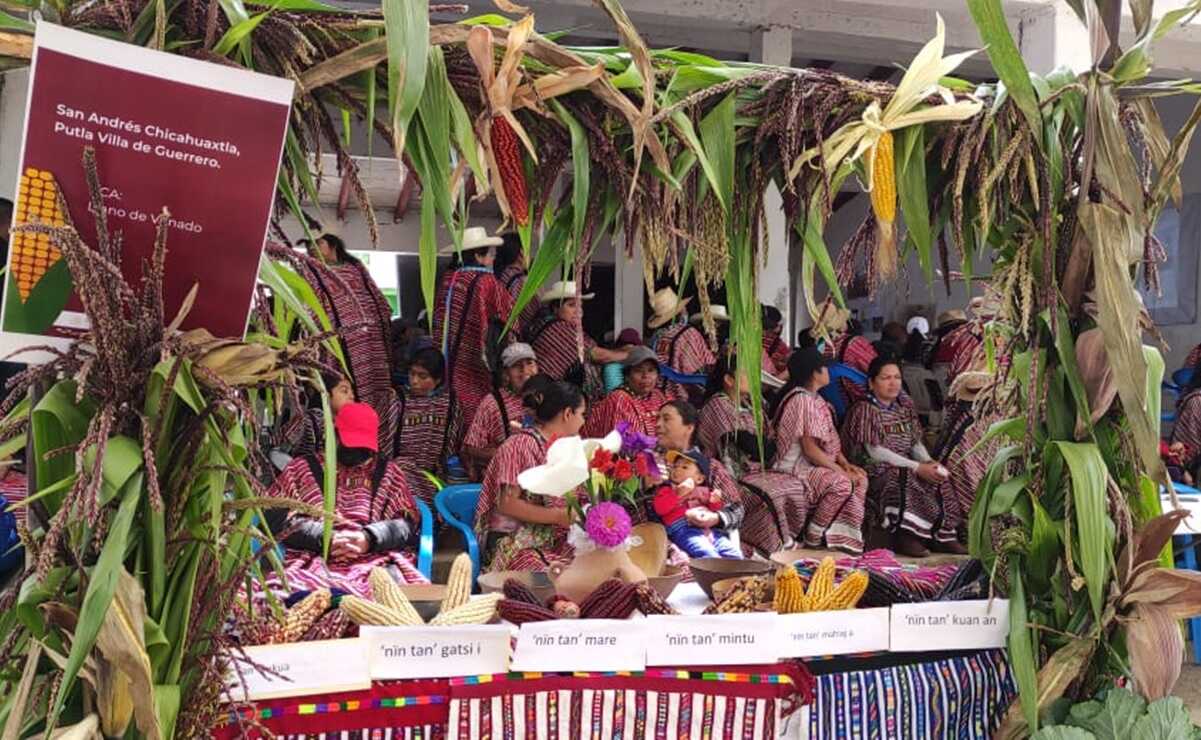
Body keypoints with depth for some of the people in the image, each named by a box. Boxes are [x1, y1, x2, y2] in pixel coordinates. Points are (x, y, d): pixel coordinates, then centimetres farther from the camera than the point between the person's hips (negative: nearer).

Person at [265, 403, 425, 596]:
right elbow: (276, 517, 5)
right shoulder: (302, 468, 17)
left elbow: (407, 523, 10)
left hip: (376, 563, 1)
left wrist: (369, 537, -10)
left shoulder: (389, 472, 21)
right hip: (315, 562, 0)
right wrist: (323, 537, -10)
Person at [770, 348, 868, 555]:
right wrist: (839, 470, -17)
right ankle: (816, 537, -12)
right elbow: (810, 448, -23)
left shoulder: (814, 399, 12)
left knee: (860, 478, 0)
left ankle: (846, 536, 1)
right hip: (795, 467, -10)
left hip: (811, 464, 10)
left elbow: (830, 439, 13)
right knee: (841, 484, -27)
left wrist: (845, 464, -1)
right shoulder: (802, 400, -19)